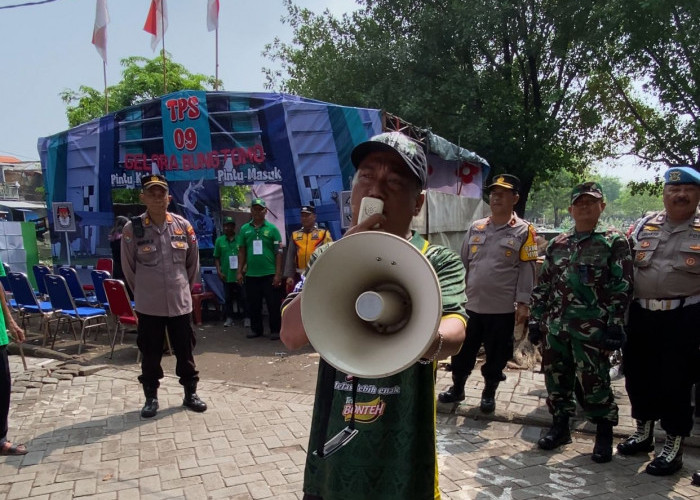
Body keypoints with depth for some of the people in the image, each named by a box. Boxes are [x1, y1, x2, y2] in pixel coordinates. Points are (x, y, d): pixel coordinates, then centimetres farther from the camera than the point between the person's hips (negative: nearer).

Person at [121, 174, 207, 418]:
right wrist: (142, 292, 7)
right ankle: (151, 398, 26)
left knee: (185, 350, 11)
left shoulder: (183, 225, -1)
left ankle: (190, 393, 26)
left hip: (181, 302, 2)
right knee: (150, 353, 10)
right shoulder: (132, 228, -8)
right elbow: (128, 267, 2)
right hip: (148, 305, -1)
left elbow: (193, 263, 10)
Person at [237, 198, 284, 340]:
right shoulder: (244, 229, 8)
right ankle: (256, 329, 25)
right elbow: (242, 252, 10)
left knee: (273, 304, 2)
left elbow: (278, 252, -2)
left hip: (269, 274, -3)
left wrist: (278, 274, -8)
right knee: (253, 305, 12)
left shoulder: (272, 228, 0)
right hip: (251, 274, 3)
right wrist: (239, 271, 4)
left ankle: (275, 330, 14)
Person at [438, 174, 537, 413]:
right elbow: (463, 263, 11)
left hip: (503, 308, -3)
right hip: (471, 305, 3)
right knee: (463, 351, 14)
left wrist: (523, 303, -11)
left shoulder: (523, 230, -3)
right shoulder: (476, 227, 7)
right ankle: (457, 388, 33)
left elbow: (527, 269, -6)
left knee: (496, 355, 11)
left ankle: (489, 394, 31)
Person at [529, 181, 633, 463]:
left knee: (592, 384, 0)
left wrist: (615, 324, -12)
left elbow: (622, 286, -5)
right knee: (556, 379, 11)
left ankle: (604, 435, 20)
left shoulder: (614, 242, 0)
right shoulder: (557, 244, 13)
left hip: (592, 330, -5)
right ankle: (560, 427, 28)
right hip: (555, 326, 5)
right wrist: (536, 319, 10)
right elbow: (543, 285, 15)